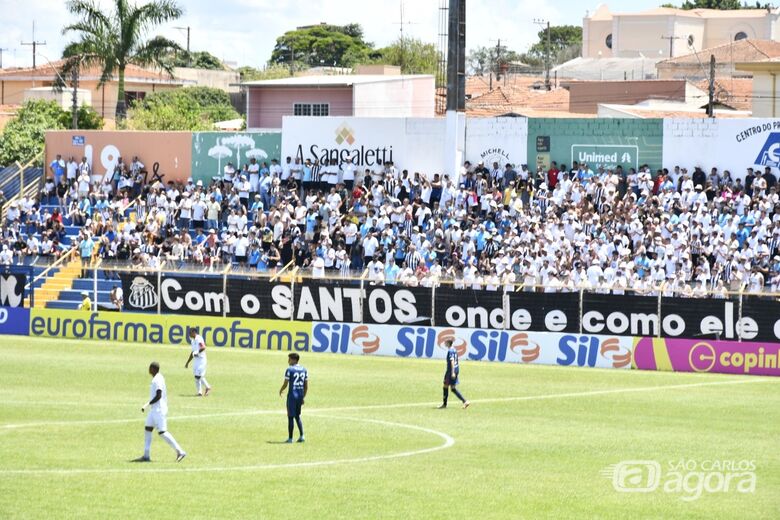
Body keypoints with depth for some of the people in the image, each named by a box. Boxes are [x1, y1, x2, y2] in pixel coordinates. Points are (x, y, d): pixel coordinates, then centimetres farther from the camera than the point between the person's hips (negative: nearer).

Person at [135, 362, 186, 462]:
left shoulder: (157, 380, -18)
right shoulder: (158, 378, 12)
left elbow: (158, 396, -24)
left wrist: (147, 405, -20)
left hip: (159, 410, -10)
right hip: (154, 409, 10)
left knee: (162, 432, -10)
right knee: (148, 429, 10)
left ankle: (180, 452, -9)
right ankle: (146, 456, 12)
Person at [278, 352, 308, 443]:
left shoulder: (289, 370, -10)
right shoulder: (304, 370, 9)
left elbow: (285, 384, -10)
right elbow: (306, 386, 10)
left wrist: (281, 391, 10)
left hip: (292, 395, -6)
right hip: (300, 396, 6)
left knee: (291, 416, 1)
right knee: (297, 416, 18)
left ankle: (290, 438, 3)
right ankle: (302, 436, 7)